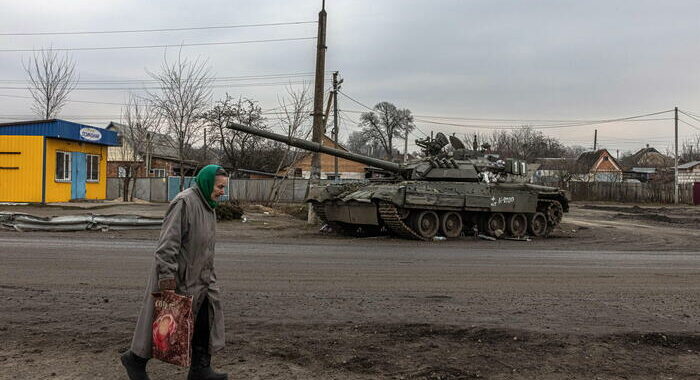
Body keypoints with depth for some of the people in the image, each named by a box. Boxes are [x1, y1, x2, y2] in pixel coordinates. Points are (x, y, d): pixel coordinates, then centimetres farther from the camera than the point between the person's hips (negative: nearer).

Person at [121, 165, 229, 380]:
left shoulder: (208, 205, 11)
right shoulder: (184, 202, -19)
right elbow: (168, 241, -23)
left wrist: (208, 272, 20)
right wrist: (167, 274, -26)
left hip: (199, 276, 9)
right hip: (177, 276, -9)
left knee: (206, 319, 6)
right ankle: (135, 359, 26)